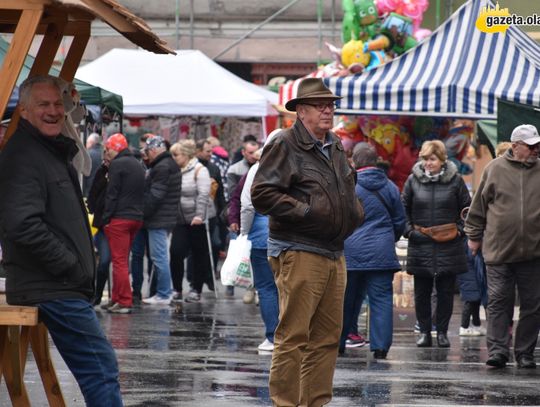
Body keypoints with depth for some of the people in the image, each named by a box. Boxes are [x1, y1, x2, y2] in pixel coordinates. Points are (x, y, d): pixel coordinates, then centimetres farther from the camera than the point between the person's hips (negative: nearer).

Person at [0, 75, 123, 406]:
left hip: (65, 287, 10)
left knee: (98, 369, 11)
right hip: (55, 289, -10)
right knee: (101, 368, -12)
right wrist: (68, 264, -18)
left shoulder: (56, 152, 20)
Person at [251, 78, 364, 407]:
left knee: (328, 336, 10)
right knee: (293, 335, -9)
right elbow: (262, 194, -15)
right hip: (299, 253, -8)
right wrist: (305, 212, -16)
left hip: (334, 253, 8)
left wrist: (354, 211, 17)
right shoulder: (285, 146, -8)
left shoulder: (336, 147, 19)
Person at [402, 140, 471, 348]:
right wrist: (409, 231, -2)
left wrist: (459, 230, -4)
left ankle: (442, 331, 12)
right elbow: (403, 210, 9)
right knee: (421, 292, 5)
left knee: (446, 292, 3)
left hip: (448, 246, -1)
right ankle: (424, 331, 13)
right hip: (420, 246, 1)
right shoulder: (413, 180, 3)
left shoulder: (455, 180, 0)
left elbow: (467, 210, 7)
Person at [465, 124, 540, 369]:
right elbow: (479, 206, 8)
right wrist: (474, 236, 10)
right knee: (498, 302, -3)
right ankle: (498, 350, -1)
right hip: (498, 250, -2)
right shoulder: (495, 169, 1)